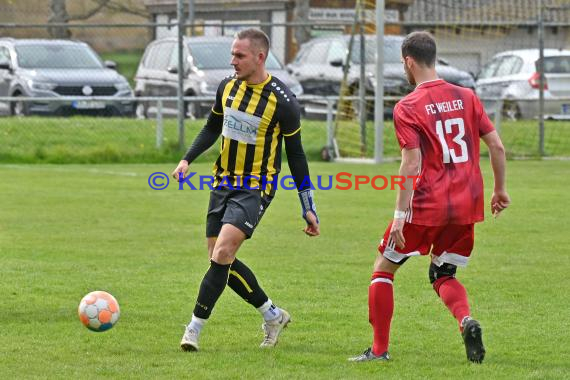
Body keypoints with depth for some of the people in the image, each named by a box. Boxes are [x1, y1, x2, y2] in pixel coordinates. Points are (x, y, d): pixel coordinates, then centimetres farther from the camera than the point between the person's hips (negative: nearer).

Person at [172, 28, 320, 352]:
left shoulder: (282, 100, -14)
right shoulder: (227, 87, 2)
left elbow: (296, 155, -6)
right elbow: (212, 128, 19)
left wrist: (308, 209, -5)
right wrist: (187, 160, 3)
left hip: (256, 188, -7)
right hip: (223, 182, 7)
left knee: (222, 252, -20)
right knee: (219, 259, 6)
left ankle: (194, 329, -15)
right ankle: (273, 315, 23)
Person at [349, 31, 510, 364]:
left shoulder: (407, 107, -8)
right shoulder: (466, 97, 7)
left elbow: (412, 165, -15)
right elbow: (497, 146, 6)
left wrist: (400, 216, -14)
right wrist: (500, 189, 19)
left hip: (428, 203, -5)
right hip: (468, 205, 5)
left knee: (384, 268, 12)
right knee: (443, 275, 20)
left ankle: (380, 349, 9)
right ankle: (467, 321, -10)